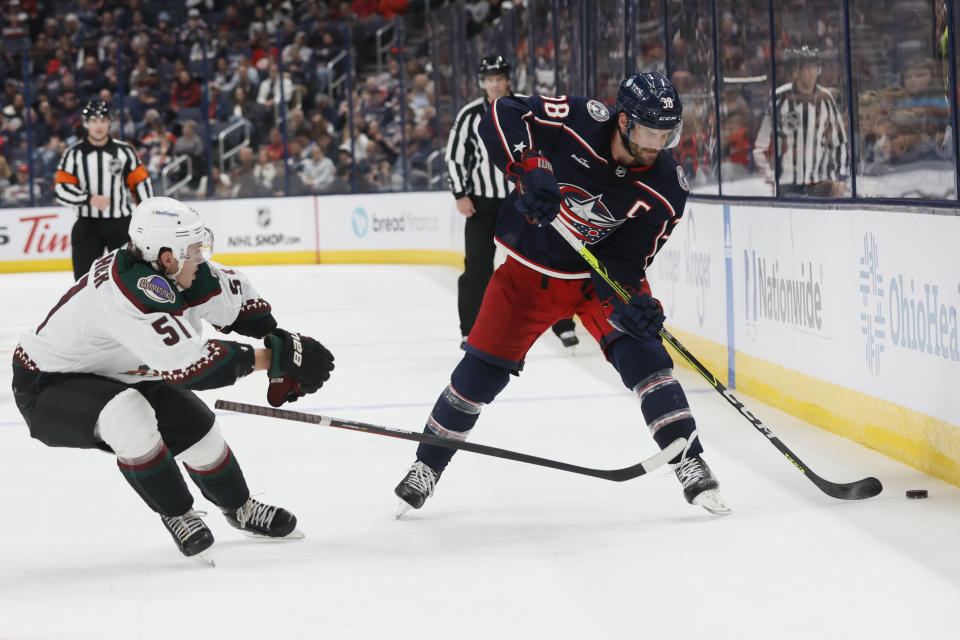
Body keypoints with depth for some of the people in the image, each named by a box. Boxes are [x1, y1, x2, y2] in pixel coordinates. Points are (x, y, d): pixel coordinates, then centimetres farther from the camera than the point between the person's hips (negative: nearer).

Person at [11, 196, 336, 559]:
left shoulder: (181, 272, -13)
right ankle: (177, 515, -12)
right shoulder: (127, 293, -39)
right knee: (128, 416, -35)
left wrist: (281, 344, -6)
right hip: (46, 389, -8)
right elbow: (189, 365, -40)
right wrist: (271, 357, -32)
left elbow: (240, 297, 5)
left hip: (114, 376, 8)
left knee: (196, 427, 1)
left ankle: (239, 508, 31)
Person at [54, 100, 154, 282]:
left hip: (121, 224, 0)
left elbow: (141, 184, 4)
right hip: (87, 225, 0)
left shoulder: (124, 151, 1)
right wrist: (89, 199, -21)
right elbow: (60, 189, -7)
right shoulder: (74, 154, -2)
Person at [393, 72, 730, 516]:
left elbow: (625, 259, -19)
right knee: (482, 368, 1)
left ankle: (690, 465, -15)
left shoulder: (667, 188, -20)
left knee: (641, 350, -21)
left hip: (598, 273, 1)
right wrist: (531, 168, -39)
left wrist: (631, 302, -38)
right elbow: (501, 116, -25)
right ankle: (427, 466, 20)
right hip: (529, 269, 0)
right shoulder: (580, 121, -26)